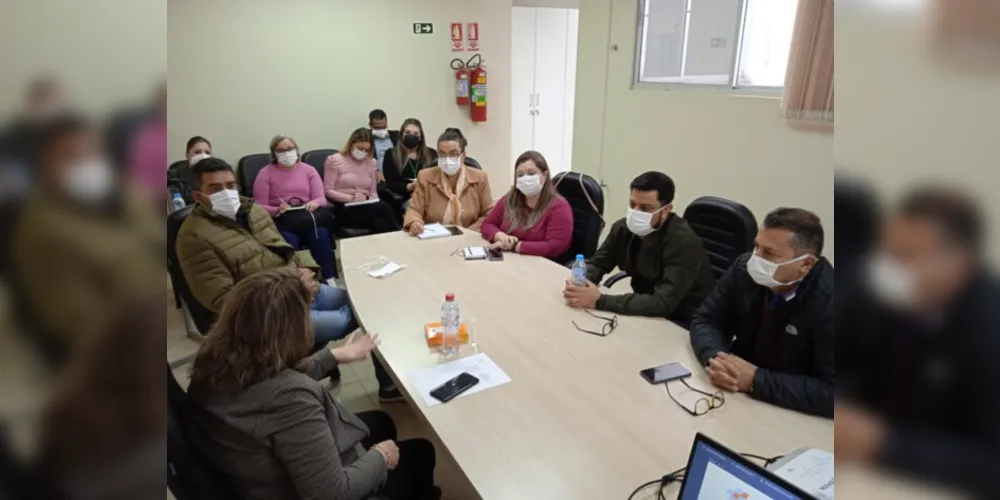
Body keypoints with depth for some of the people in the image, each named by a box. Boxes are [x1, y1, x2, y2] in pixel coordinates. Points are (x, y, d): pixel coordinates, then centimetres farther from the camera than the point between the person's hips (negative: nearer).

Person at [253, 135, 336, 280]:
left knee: (320, 234, -31)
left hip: (306, 216, 2)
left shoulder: (309, 170, 13)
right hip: (281, 220, -2)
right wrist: (277, 210, -21)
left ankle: (329, 279, -22)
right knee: (289, 240, -35)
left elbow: (321, 199, 5)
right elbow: (260, 208, 0)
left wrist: (314, 203, -20)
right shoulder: (265, 174, 6)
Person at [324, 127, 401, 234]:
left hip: (366, 208, 4)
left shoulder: (371, 162, 17)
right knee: (384, 208, -32)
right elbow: (328, 190, -2)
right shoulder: (335, 160, 3)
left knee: (379, 224, -35)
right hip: (345, 209, -4)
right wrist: (350, 198, -17)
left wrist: (372, 201, -9)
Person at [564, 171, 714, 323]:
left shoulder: (683, 243, -25)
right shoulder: (624, 227, -7)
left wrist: (599, 301, -36)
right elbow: (596, 263, 1)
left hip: (682, 323, -6)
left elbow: (663, 303, -33)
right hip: (646, 311, 6)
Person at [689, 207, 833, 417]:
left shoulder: (829, 304, -23)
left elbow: (831, 393, -26)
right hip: (737, 395, 3)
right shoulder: (745, 268, -9)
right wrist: (714, 358, -22)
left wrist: (755, 380, -28)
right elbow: (705, 320, -3)